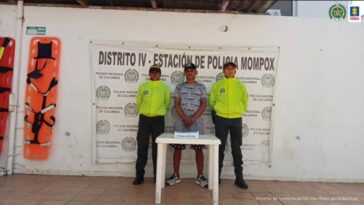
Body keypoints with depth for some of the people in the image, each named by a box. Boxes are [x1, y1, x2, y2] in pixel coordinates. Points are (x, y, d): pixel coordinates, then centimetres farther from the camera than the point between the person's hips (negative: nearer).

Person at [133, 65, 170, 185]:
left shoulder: (165, 87, 3)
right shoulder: (142, 87, 5)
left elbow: (167, 103, 12)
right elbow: (139, 102, 14)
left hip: (158, 119, -1)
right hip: (144, 118, 1)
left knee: (157, 148, 4)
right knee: (142, 148, 3)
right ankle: (139, 175, 11)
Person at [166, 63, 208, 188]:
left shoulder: (201, 87, 8)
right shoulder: (179, 87, 9)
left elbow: (204, 105, 1)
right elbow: (176, 104, 2)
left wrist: (193, 118, -11)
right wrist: (185, 118, -11)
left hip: (197, 121, 0)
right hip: (181, 120, 1)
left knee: (198, 149, 1)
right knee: (177, 148, 3)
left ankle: (200, 176, 11)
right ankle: (176, 175, 14)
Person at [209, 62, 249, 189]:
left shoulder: (240, 86, 6)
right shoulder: (217, 85, 3)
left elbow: (245, 102, 14)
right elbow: (212, 101, 9)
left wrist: (238, 111, 9)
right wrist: (218, 110, 6)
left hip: (236, 120, 1)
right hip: (221, 119, -1)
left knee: (236, 149, 6)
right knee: (220, 148, 5)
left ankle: (239, 178, 14)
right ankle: (217, 176, 15)